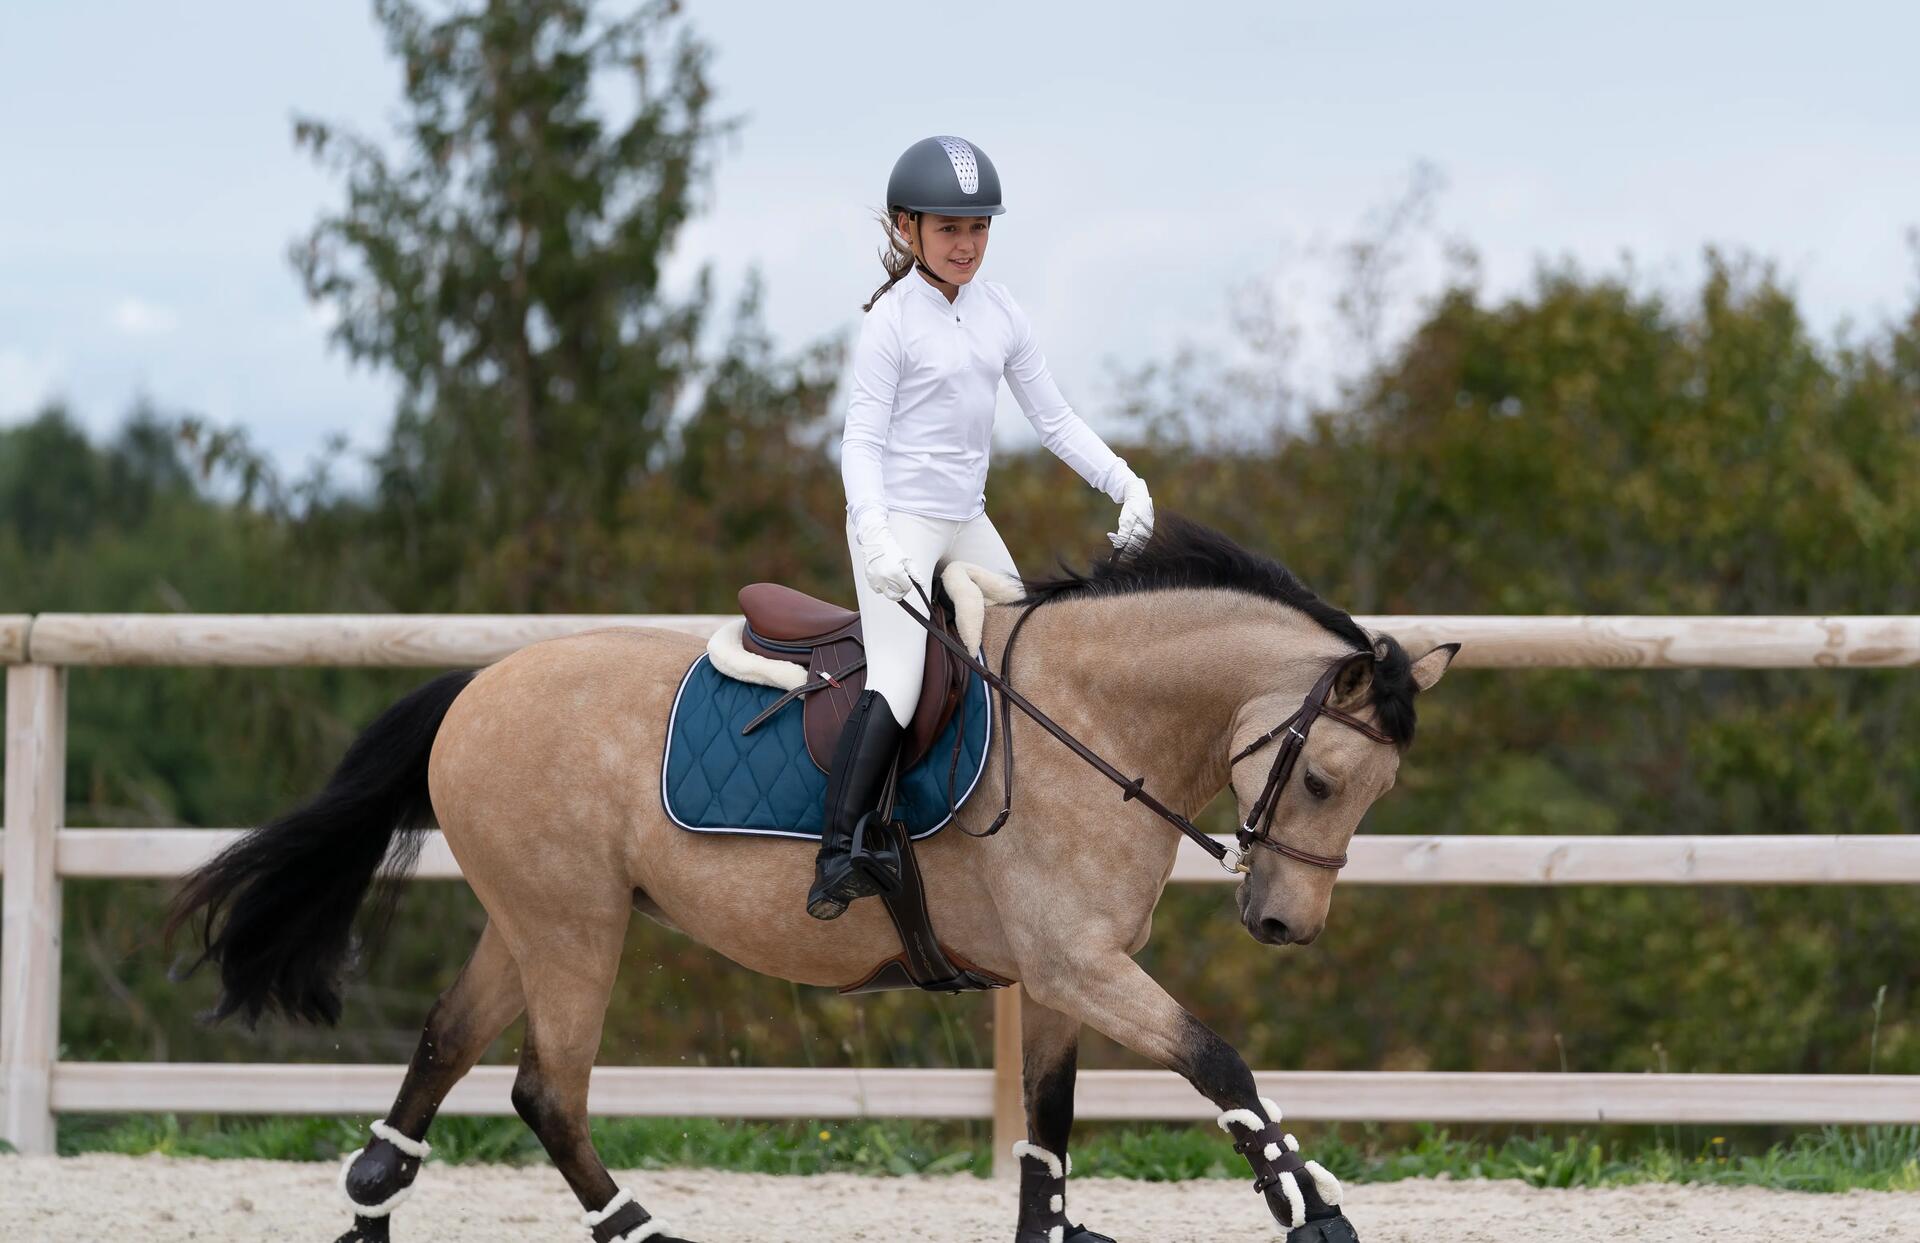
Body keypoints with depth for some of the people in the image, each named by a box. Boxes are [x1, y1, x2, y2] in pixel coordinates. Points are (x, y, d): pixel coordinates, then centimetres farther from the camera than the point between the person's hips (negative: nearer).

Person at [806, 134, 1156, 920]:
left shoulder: (1000, 314, 9)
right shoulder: (893, 320, -8)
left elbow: (1054, 419, 13)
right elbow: (863, 439, -12)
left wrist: (1124, 484, 1)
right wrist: (875, 539, -26)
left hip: (968, 527, 7)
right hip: (899, 522, -7)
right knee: (897, 685, -20)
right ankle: (838, 854, -23)